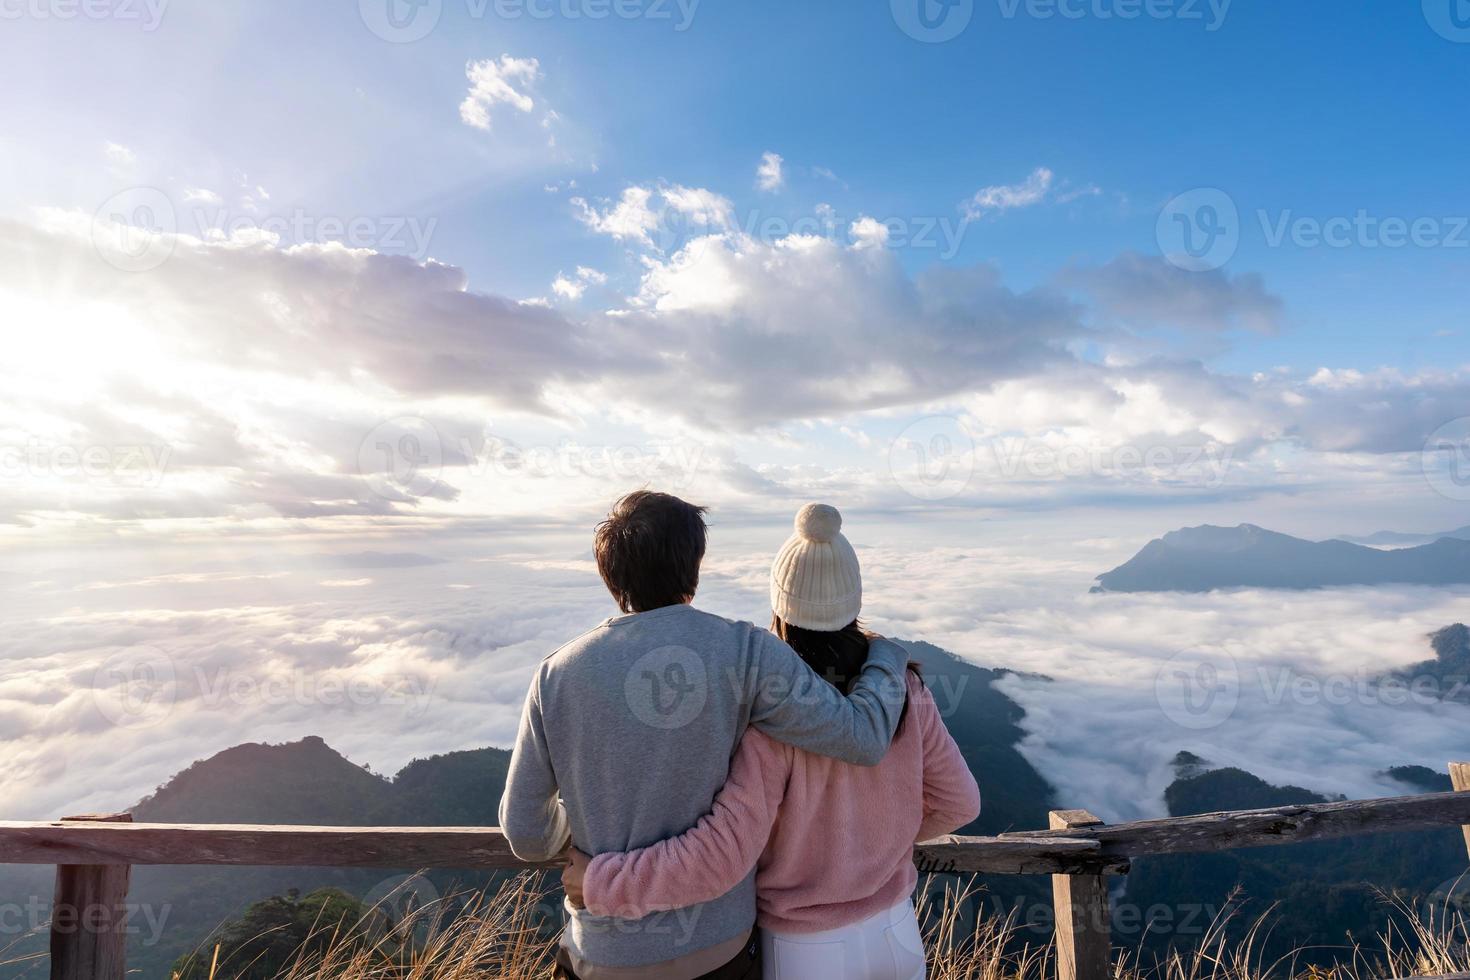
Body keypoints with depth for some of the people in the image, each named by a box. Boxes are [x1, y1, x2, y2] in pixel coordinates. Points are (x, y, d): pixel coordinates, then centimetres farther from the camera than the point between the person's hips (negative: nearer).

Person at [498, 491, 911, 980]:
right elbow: (863, 738, -18)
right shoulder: (742, 652, -20)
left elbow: (525, 832, -4)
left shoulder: (556, 675, -12)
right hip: (716, 940, -1)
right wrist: (887, 658, 1)